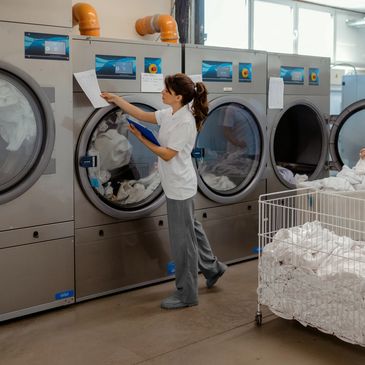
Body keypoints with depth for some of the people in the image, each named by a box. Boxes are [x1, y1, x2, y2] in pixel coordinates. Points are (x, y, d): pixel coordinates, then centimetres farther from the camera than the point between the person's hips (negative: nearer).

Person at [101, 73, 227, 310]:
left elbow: (167, 154, -20)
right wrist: (116, 99, 14)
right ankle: (212, 268, 41)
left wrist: (142, 139, -14)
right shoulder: (169, 114, 4)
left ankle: (186, 294, 12)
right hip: (175, 184, 10)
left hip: (180, 186, -10)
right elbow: (143, 115, 15)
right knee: (189, 228, 23)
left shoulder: (185, 122, -22)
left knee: (183, 239, 0)